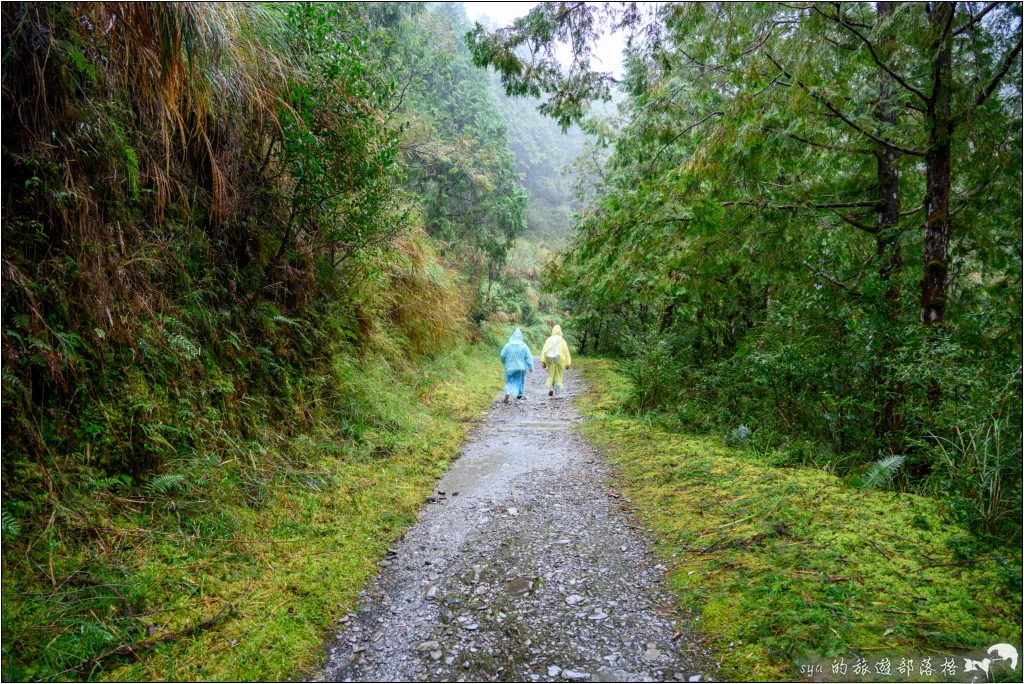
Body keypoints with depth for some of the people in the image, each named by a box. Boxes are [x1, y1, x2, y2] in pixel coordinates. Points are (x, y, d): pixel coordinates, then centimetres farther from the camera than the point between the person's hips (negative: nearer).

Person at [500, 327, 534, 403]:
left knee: (510, 382, 6)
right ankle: (520, 394, 34)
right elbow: (528, 356, -10)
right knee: (520, 380, 22)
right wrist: (531, 366, -6)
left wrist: (506, 364, 15)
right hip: (521, 367, 0)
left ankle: (508, 392, -21)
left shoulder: (508, 345, -8)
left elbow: (502, 356, -3)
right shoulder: (523, 345, -9)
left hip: (510, 368, 0)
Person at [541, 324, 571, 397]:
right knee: (558, 376, 10)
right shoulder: (562, 341, -2)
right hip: (559, 360, -1)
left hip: (550, 359, 1)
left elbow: (544, 351, -5)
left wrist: (543, 361, -5)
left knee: (551, 375, 17)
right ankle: (557, 393, 7)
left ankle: (550, 388, -4)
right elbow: (566, 352, -2)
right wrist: (568, 363, 4)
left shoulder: (549, 340, 1)